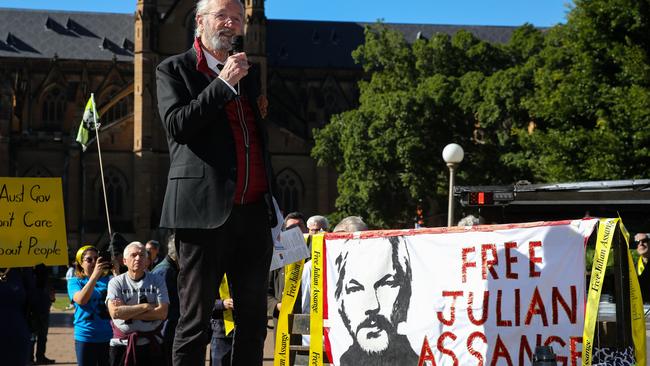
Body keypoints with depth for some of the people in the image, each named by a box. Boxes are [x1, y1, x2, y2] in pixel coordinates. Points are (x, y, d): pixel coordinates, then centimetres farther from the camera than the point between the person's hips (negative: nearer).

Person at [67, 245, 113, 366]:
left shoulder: (107, 280, 6)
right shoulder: (75, 282, 1)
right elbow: (81, 300, -18)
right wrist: (95, 274, -24)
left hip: (108, 337, 2)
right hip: (86, 337, -2)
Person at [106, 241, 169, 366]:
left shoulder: (157, 281, 3)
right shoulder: (116, 282, 1)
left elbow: (162, 313, -8)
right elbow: (115, 312, -14)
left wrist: (127, 313, -11)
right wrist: (146, 306, -11)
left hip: (151, 344, 1)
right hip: (121, 344, 0)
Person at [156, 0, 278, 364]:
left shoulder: (249, 72, 20)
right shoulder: (174, 70, 4)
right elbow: (177, 125, -12)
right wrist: (224, 84, -13)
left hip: (254, 211, 6)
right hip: (207, 210, -6)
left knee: (254, 318, 9)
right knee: (195, 319, -2)